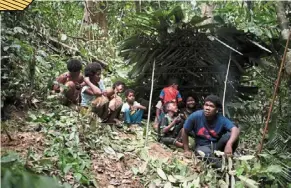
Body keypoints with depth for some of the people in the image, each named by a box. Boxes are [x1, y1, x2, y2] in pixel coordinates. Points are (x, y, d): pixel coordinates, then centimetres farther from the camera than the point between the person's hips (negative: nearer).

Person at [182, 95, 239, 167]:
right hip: (202, 146, -2)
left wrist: (229, 144, -51)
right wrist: (187, 150, -1)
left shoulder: (221, 119, -17)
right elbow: (185, 132, -5)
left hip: (217, 145, 2)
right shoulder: (196, 116, -18)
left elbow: (236, 130, -32)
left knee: (231, 135, -27)